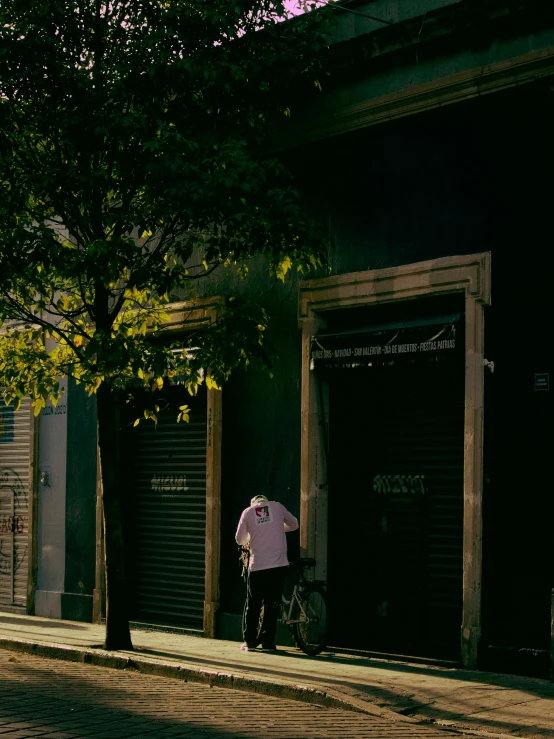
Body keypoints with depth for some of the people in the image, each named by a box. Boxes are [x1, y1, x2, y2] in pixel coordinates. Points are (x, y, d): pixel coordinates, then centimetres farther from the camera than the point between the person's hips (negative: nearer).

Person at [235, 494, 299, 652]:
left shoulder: (248, 512, 8)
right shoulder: (276, 506, 9)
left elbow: (239, 539, 12)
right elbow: (294, 524, 21)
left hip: (257, 565, 0)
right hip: (279, 564, 0)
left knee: (253, 605, 11)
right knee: (272, 604, 6)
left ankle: (249, 641, 14)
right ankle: (267, 641, 4)